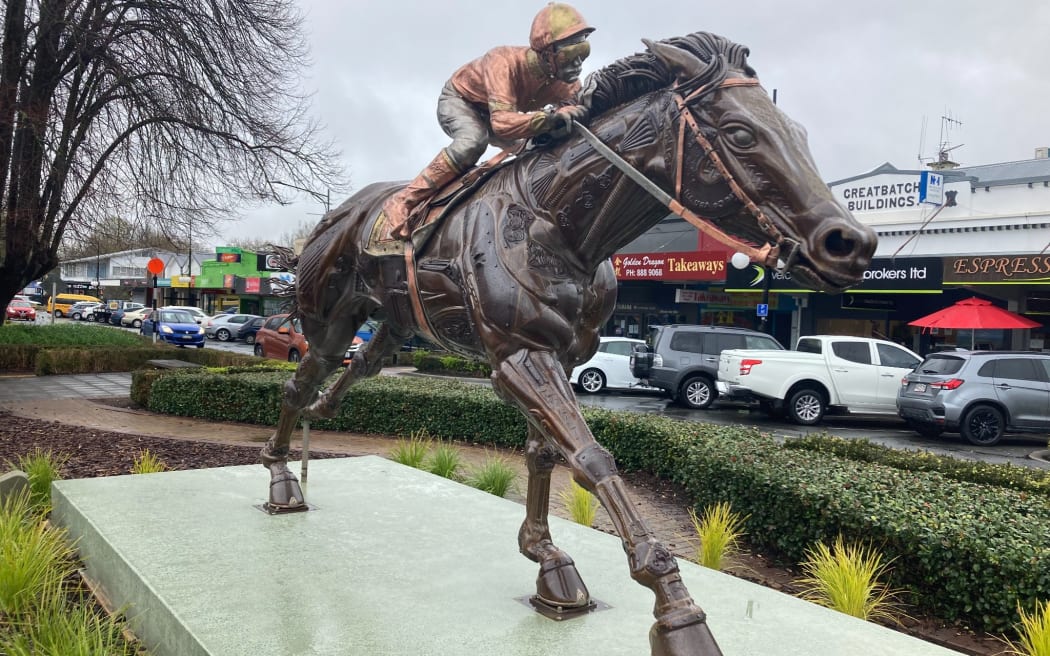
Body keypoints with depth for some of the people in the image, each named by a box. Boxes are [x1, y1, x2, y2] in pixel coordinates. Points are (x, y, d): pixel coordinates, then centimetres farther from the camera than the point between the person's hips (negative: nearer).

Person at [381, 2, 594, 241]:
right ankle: (401, 203, -33)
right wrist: (551, 118, -66)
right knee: (473, 141, -36)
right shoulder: (504, 61, -42)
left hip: (488, 114, 7)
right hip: (458, 100, -7)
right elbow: (502, 122, -54)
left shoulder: (563, 79, -23)